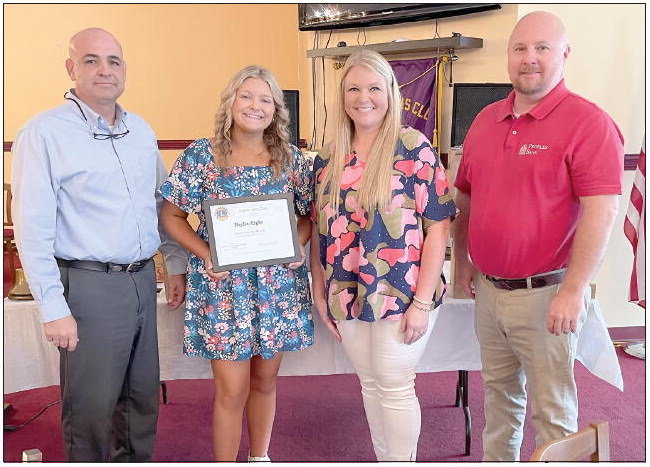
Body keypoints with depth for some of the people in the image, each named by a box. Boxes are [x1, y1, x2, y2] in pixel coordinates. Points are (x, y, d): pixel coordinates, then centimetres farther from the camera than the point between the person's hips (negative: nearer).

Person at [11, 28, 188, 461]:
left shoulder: (141, 129, 11)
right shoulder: (44, 133, -8)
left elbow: (163, 203, 17)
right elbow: (33, 231, -11)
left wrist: (177, 264, 13)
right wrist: (54, 308, -14)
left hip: (143, 279, 6)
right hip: (89, 285, -6)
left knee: (143, 396, 17)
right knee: (92, 405, 6)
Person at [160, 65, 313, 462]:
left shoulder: (292, 159, 4)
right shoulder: (200, 155, -4)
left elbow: (309, 215, 11)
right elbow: (172, 215, 0)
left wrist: (296, 244, -9)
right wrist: (205, 252, -15)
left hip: (279, 285, 3)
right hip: (223, 286, -3)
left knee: (265, 380, 16)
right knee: (233, 389, 0)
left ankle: (260, 456, 38)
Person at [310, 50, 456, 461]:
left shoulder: (413, 149, -9)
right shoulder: (329, 159, 6)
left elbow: (438, 226, -12)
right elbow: (320, 229, 11)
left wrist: (421, 302, -15)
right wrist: (320, 294, 8)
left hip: (400, 297, -5)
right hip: (346, 298, 5)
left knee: (395, 388, 5)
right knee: (370, 385, 17)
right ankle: (383, 459, 36)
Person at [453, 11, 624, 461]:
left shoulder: (587, 122, -11)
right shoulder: (486, 120, 9)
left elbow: (602, 210, -18)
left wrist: (573, 291, -21)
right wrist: (462, 261, 15)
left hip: (545, 294, -6)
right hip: (488, 289, 6)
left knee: (551, 407, 7)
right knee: (499, 392, 21)